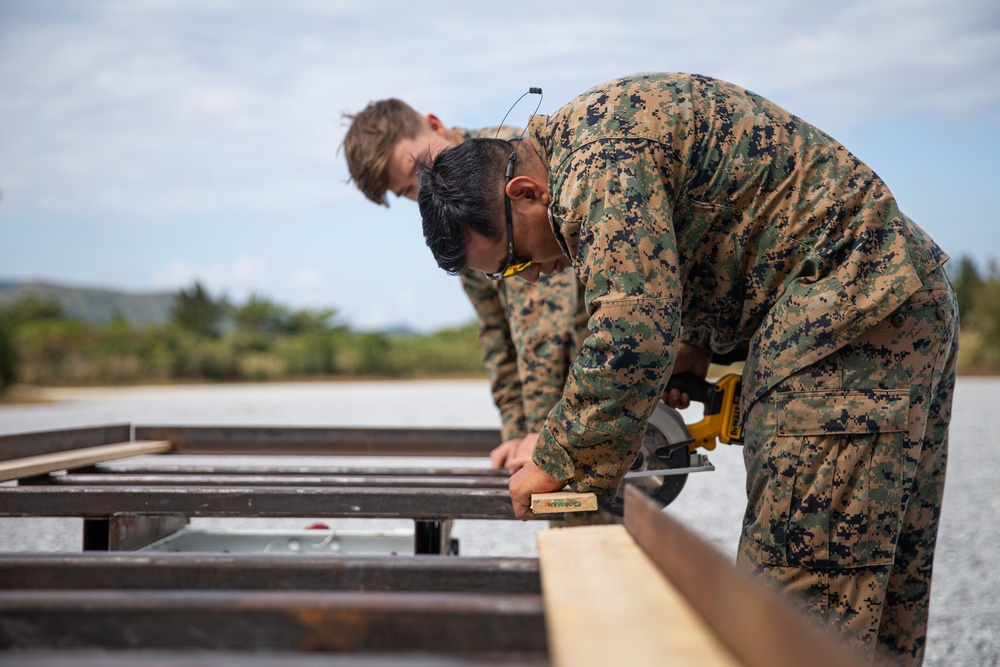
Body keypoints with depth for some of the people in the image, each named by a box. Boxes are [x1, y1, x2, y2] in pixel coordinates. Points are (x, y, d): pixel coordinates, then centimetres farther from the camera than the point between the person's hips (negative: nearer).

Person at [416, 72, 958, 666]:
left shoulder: (600, 156, -18)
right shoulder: (590, 137, 15)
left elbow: (633, 333, -24)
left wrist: (559, 464, -12)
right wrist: (697, 340, 9)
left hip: (852, 310, -11)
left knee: (802, 595, -11)